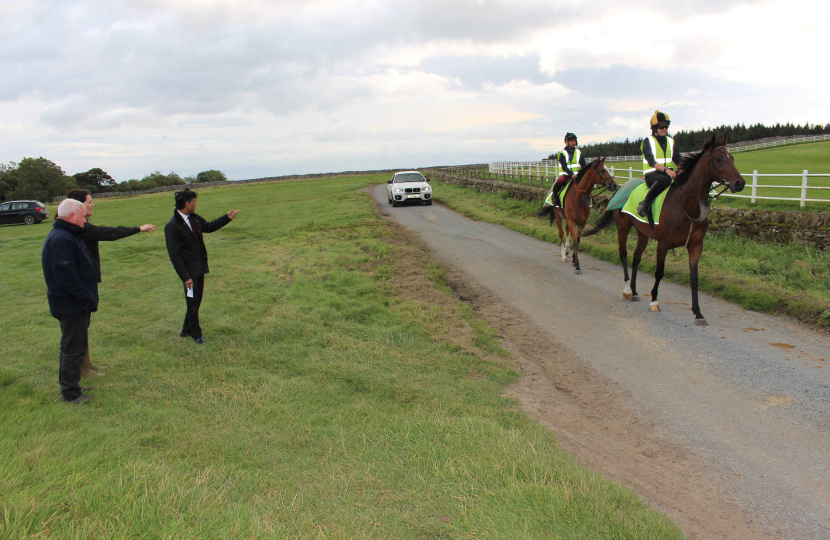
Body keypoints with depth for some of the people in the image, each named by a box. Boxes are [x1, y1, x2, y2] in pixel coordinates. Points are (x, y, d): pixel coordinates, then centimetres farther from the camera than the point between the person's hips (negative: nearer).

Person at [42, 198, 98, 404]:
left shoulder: (67, 236, 13)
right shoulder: (61, 240, -22)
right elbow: (66, 277, -27)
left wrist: (89, 297, 14)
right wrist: (88, 298, -20)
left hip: (75, 304, 11)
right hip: (72, 307, -11)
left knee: (71, 347, 20)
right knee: (74, 349, -1)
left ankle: (69, 386, 33)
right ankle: (71, 394, 10)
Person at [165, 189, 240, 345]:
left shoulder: (194, 218, 4)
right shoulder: (172, 226, -19)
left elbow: (208, 226, 26)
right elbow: (174, 255, -18)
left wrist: (227, 217, 15)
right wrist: (185, 277, -19)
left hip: (200, 267, 8)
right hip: (189, 271, -8)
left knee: (196, 301, 17)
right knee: (192, 304, 4)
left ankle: (186, 331, 34)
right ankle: (196, 335, 21)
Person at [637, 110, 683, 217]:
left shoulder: (671, 141, 19)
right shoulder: (648, 141, 1)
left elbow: (678, 159, 10)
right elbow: (651, 161, -14)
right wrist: (666, 169, -29)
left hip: (670, 173, 6)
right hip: (652, 175, -6)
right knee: (665, 179, -41)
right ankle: (645, 204, -30)